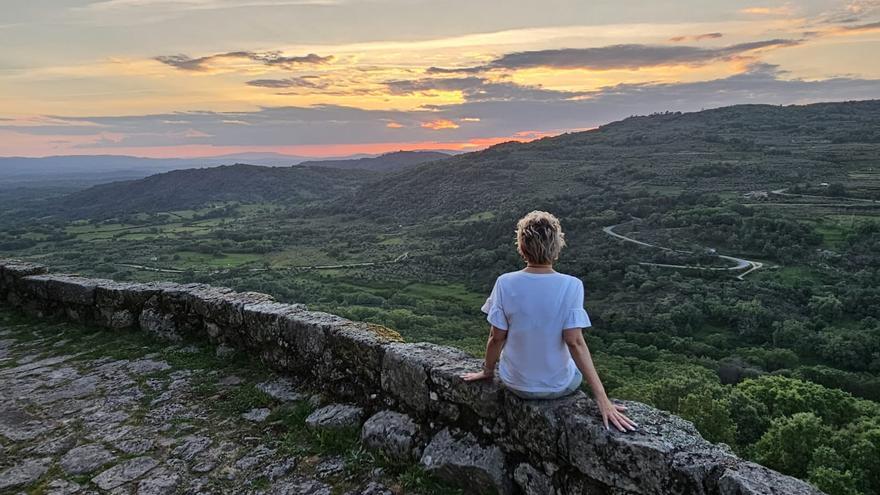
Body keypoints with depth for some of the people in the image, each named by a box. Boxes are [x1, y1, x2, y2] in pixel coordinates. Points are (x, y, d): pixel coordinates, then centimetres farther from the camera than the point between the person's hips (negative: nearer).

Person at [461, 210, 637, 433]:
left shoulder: (505, 283, -17)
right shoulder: (571, 286, -21)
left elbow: (496, 338, -11)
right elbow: (575, 342, -22)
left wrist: (487, 372, 6)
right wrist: (602, 399, -17)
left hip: (516, 384, 1)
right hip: (559, 386, -1)